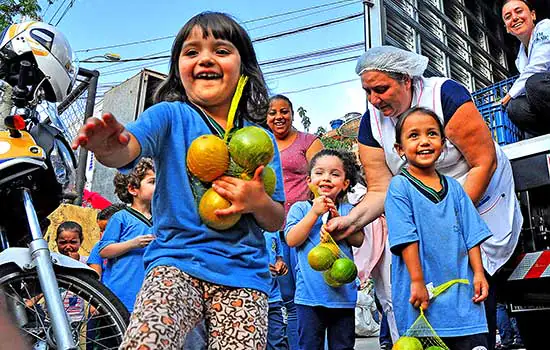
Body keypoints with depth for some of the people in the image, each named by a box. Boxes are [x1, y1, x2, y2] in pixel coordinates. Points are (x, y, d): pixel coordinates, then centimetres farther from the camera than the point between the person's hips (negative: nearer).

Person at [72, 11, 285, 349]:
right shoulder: (171, 116, 4)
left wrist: (258, 202, -10)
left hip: (243, 272, 3)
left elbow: (277, 222, 12)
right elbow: (127, 148, -18)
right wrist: (109, 146, -41)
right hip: (177, 260, -2)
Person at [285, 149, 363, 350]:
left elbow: (359, 240, -3)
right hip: (310, 293, -2)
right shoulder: (300, 208, 1)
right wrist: (314, 213, -14)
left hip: (343, 293, 2)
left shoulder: (348, 210, 7)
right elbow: (291, 240, -11)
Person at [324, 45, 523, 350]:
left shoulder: (445, 95, -23)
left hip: (479, 200, -3)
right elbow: (380, 190, -11)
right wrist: (352, 220, -29)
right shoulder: (371, 123, -9)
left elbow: (484, 162, -21)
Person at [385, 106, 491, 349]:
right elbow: (406, 239, -11)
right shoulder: (399, 186, -5)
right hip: (423, 294, -4)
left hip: (462, 292, 5)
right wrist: (417, 282, -15)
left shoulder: (453, 187, 11)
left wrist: (478, 273, 5)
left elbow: (471, 234, 12)